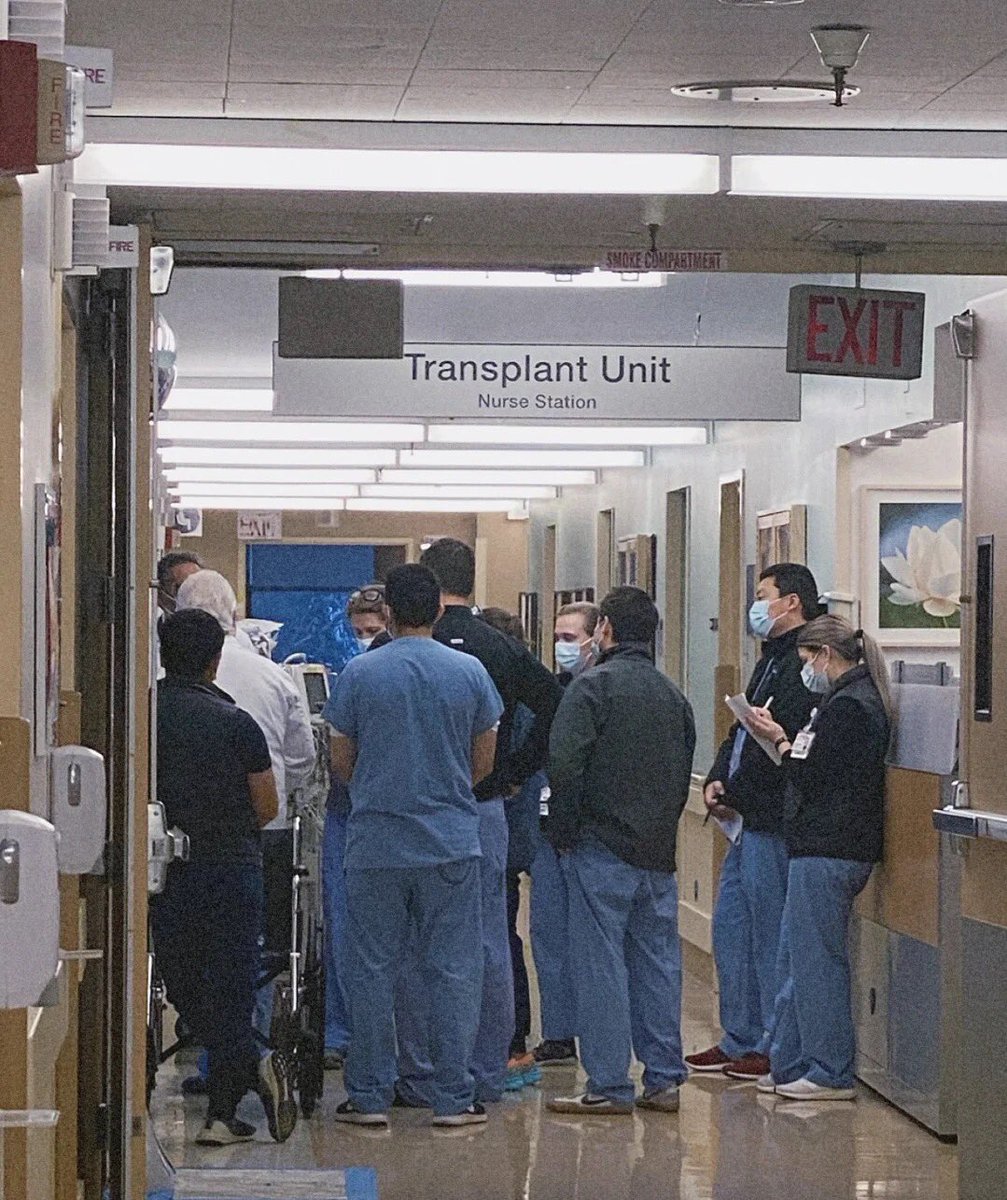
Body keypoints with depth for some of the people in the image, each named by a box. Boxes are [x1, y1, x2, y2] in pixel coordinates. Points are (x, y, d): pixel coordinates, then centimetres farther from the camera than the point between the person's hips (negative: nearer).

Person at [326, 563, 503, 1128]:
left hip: (375, 844, 0)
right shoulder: (470, 672, -1)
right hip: (453, 843, 0)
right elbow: (484, 763, 6)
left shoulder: (359, 673, -4)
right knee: (454, 970, 5)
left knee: (373, 970, 7)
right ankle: (454, 1097, 4)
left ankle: (370, 1097, 9)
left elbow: (341, 762, 4)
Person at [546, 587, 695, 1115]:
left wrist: (564, 829, -5)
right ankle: (665, 1080, 12)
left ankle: (608, 1085, -2)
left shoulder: (593, 685, -9)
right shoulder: (673, 695, 13)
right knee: (658, 961, 10)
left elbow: (564, 763, -17)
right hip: (659, 853, 6)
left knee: (601, 963, -2)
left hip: (602, 850, -6)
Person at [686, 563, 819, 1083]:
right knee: (730, 926, 14)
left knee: (770, 934, -3)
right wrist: (717, 779, 4)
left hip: (772, 820, -11)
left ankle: (775, 1048, 5)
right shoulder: (772, 660, 19)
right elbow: (743, 732, 20)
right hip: (749, 817, 11)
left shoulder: (803, 661, -15)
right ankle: (739, 1039, 22)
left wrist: (736, 794, -14)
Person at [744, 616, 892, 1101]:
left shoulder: (846, 706, -16)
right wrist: (785, 741, 6)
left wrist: (780, 739, -5)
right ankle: (789, 1064, 21)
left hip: (827, 852, -11)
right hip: (823, 848, 11)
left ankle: (832, 1074, 1)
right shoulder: (858, 698, 17)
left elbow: (812, 779, -18)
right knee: (797, 957, 15)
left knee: (817, 961, -4)